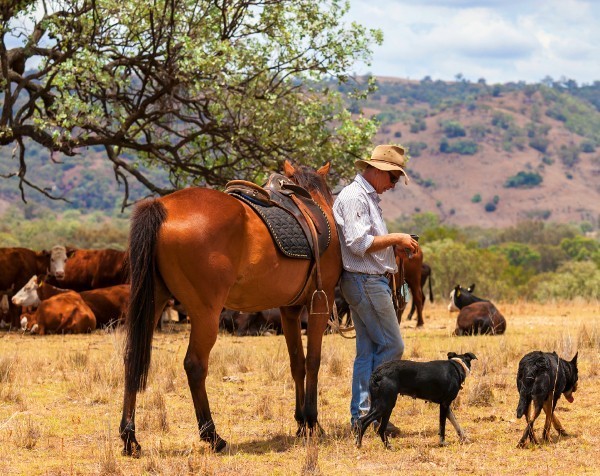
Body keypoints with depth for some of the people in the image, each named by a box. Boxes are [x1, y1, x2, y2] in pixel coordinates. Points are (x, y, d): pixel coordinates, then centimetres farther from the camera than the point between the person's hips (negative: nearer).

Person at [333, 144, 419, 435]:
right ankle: (371, 409, -4)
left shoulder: (369, 197, 20)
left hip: (371, 280, 10)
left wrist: (397, 246, 10)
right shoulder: (353, 197, -13)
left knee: (368, 350, 9)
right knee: (392, 346, -7)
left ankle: (361, 416, 10)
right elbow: (358, 244, -21)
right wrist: (395, 239, -16)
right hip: (365, 281, -10)